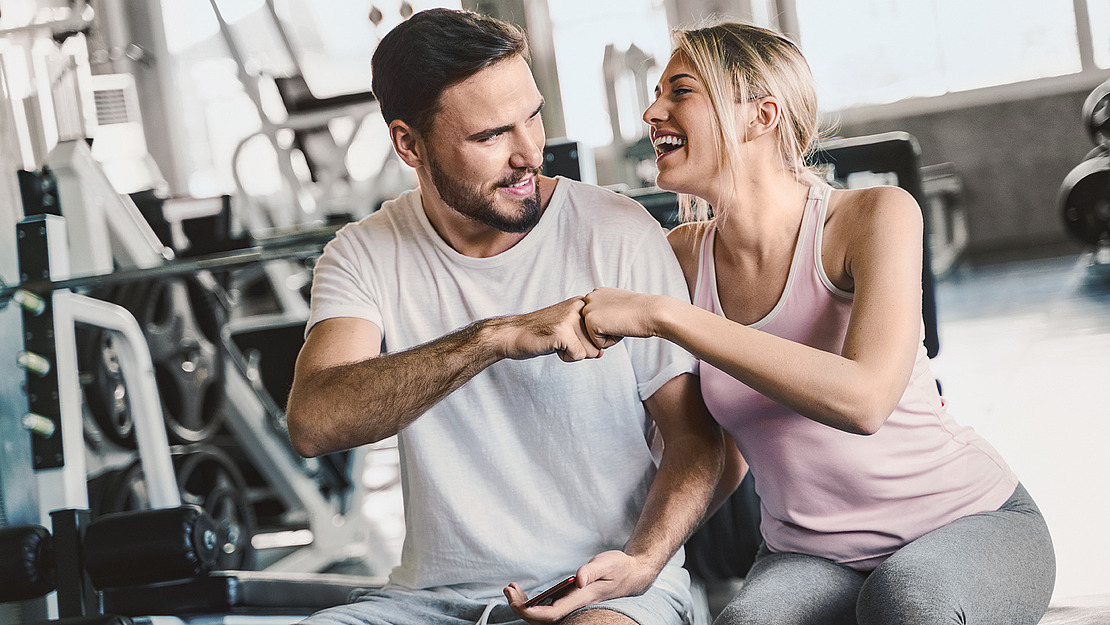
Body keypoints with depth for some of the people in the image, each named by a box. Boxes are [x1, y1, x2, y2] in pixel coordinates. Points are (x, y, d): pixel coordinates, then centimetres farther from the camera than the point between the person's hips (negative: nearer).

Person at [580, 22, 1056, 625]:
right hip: (809, 558, 2)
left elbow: (863, 399, -31)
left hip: (974, 524, -1)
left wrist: (663, 314, -32)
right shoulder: (682, 254, 0)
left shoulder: (876, 214, -13)